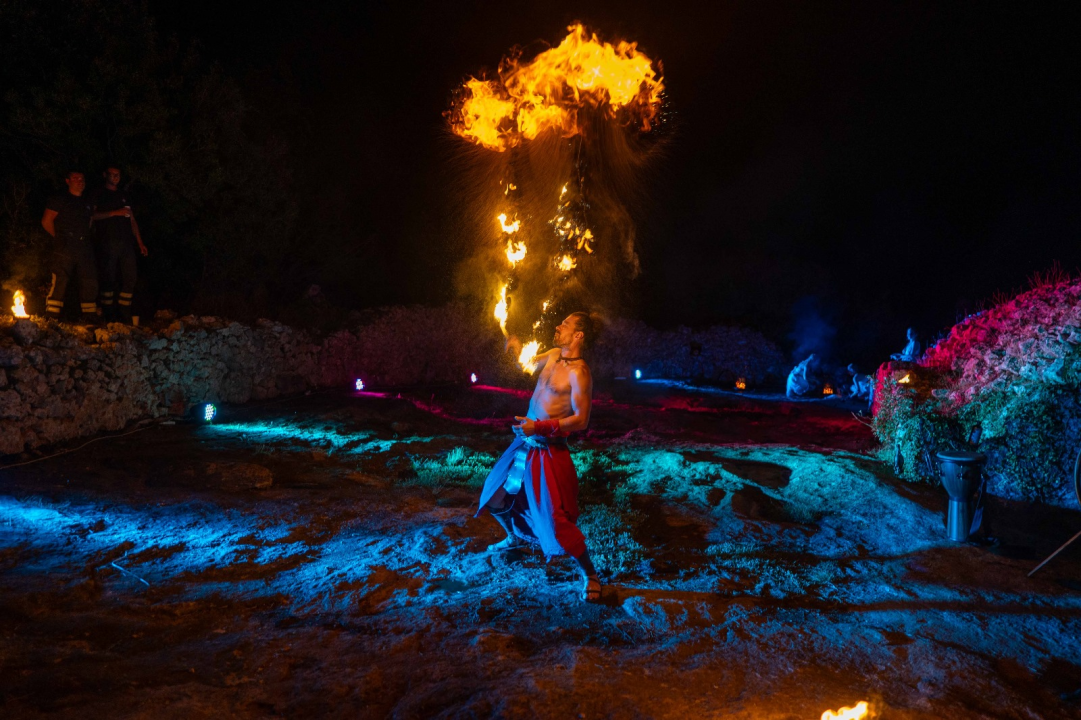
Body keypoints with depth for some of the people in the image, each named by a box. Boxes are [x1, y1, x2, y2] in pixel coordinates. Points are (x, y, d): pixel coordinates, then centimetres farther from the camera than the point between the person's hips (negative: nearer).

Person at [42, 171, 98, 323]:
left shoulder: (88, 203, 21)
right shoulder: (59, 200, 6)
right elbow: (46, 221, 1)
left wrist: (86, 238, 14)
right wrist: (59, 237, 2)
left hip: (84, 248, 5)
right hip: (64, 248, -5)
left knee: (90, 282, 2)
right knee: (59, 282, -11)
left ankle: (90, 320, 7)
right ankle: (51, 320, -10)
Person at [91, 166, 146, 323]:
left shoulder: (124, 195, 22)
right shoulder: (99, 195, 10)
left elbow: (132, 220, 20)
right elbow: (93, 215, -2)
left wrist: (140, 242, 13)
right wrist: (115, 212, -12)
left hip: (126, 243, 4)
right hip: (108, 243, -4)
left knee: (130, 279, -4)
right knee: (109, 279, -6)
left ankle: (125, 315, 0)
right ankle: (109, 316, -3)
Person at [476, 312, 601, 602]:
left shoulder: (579, 372, -19)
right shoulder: (554, 355, 6)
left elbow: (581, 420, -25)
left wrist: (539, 427, -30)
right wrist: (514, 346, 6)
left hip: (548, 451, -9)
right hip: (524, 444, 9)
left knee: (556, 518, -12)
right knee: (497, 494, 26)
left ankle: (589, 573, 6)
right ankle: (515, 537, 54)